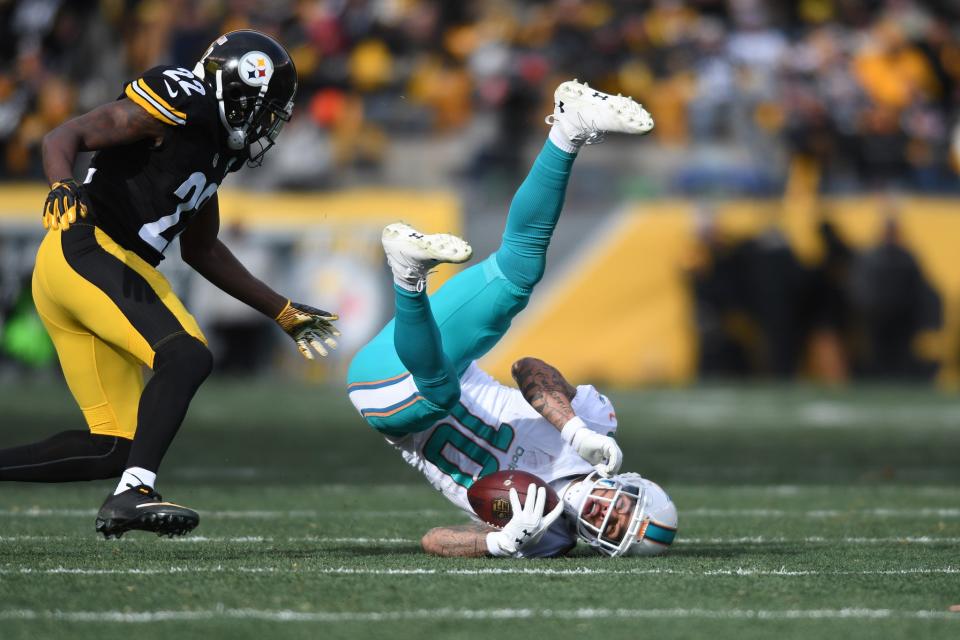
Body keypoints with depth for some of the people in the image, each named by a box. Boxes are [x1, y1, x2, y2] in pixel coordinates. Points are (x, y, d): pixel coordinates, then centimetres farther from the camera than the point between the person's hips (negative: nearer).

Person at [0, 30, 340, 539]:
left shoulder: (214, 145, 21)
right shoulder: (181, 104, -7)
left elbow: (201, 250, 32)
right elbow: (65, 137, -14)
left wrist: (284, 313, 34)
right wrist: (62, 186, -35)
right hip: (87, 249, -9)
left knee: (115, 447, 2)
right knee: (186, 357, -25)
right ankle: (131, 496, -35)